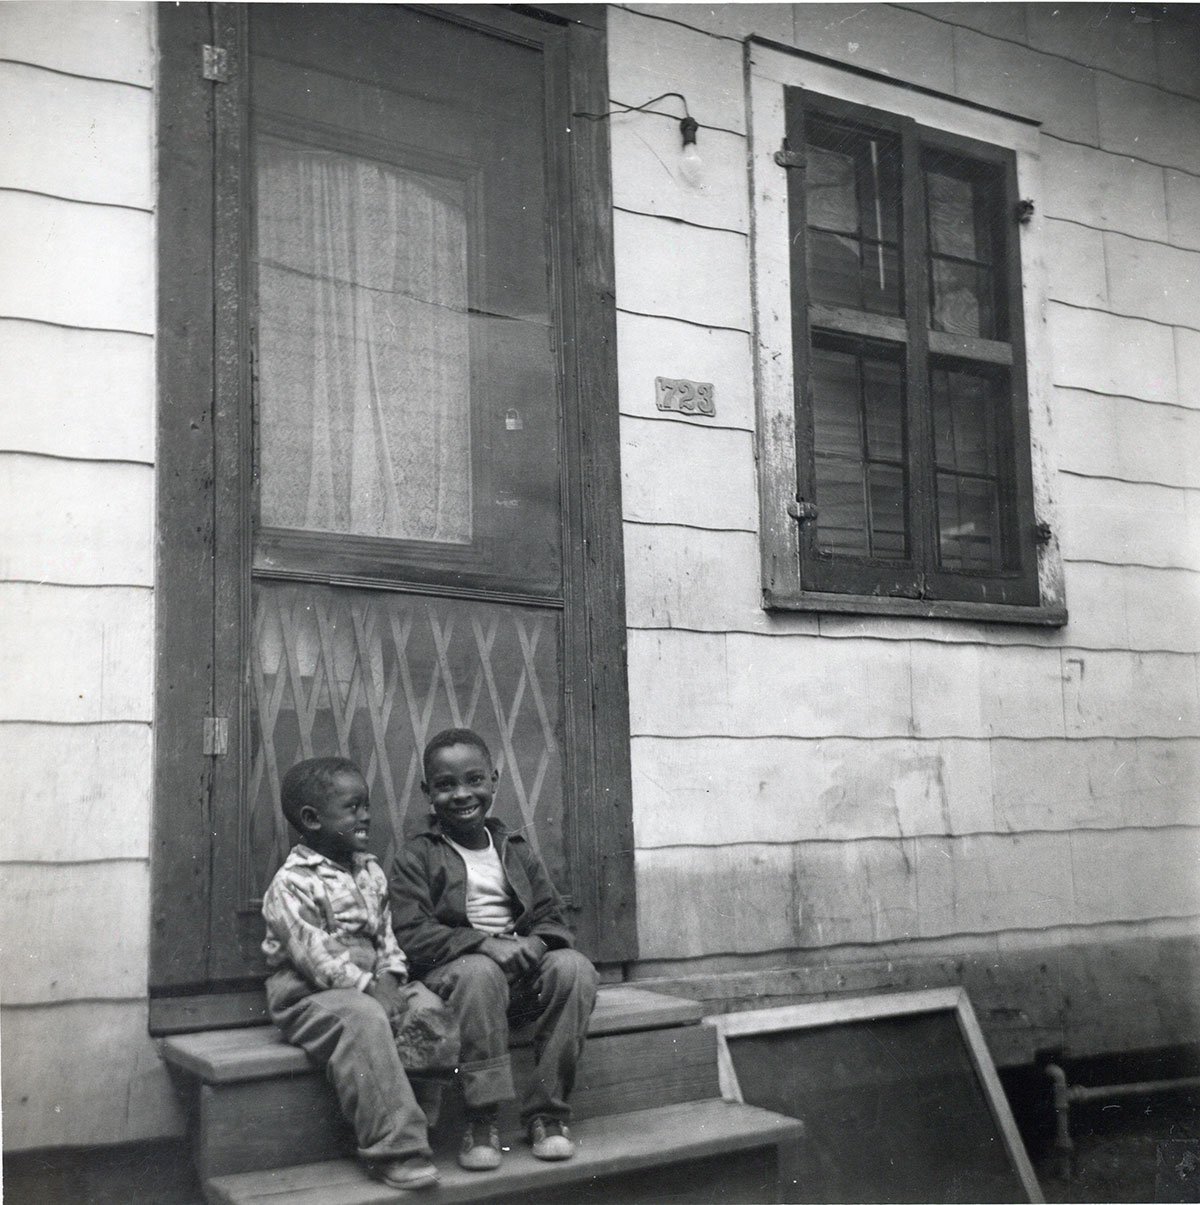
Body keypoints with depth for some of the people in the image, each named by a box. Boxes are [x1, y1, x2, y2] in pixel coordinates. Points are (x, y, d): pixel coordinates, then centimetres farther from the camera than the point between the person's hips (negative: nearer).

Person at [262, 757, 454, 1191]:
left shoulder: (370, 871, 13)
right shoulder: (291, 884, -11)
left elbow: (386, 935, 13)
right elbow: (314, 955, -18)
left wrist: (389, 978, -6)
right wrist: (367, 989, -23)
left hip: (373, 985, 7)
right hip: (310, 996, -7)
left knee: (431, 1010, -19)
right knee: (364, 1020, -36)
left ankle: (413, 1119, -10)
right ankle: (395, 1148, -33)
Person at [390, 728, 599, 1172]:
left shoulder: (517, 850, 16)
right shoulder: (416, 857, 3)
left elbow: (552, 915, 12)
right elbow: (411, 935, -9)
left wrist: (534, 942, -13)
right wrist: (484, 944, -21)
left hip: (523, 967, 4)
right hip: (452, 968, -4)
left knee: (574, 967, -26)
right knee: (479, 973, -38)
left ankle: (547, 1110, -18)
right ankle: (481, 1120, -27)